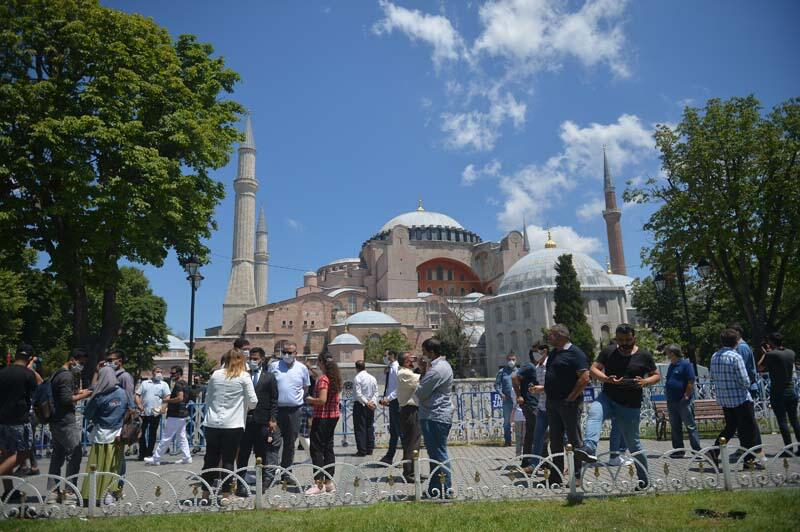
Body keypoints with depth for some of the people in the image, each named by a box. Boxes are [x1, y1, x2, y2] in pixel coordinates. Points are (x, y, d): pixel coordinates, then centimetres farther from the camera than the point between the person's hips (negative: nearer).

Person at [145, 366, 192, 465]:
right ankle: (187, 457, 11)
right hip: (183, 414, 10)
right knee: (182, 437, 11)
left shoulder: (178, 384, -15)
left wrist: (167, 401, -16)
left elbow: (180, 398, -27)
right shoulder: (184, 384, 14)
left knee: (166, 437, -2)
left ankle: (156, 459, 6)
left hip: (175, 416, -10)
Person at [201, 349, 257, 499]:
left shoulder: (216, 375, 5)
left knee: (210, 459, 12)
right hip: (233, 425, -3)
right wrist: (246, 407, 17)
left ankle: (205, 494, 21)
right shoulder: (244, 377, -5)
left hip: (212, 423, 4)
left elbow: (207, 398, 13)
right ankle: (225, 494, 8)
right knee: (228, 461, 4)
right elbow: (253, 402, -4)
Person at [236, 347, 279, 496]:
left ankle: (263, 482, 18)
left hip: (262, 422, -1)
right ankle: (241, 485, 12)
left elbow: (274, 400, 4)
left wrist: (273, 419, -4)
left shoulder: (269, 378, 6)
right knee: (242, 454, 4)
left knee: (262, 454, 7)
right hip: (245, 420, 1)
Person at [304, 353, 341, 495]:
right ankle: (329, 481, 18)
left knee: (316, 449, -1)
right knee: (328, 447, 14)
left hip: (322, 417, -9)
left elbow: (322, 400, -25)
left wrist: (310, 400, -7)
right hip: (334, 415, 9)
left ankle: (319, 483, -1)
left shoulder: (323, 379, -17)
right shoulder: (336, 378, 9)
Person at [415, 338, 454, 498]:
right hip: (438, 415, 11)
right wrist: (424, 373, 2)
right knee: (437, 454, 16)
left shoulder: (437, 369, -19)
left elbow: (420, 393, -16)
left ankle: (444, 491, 2)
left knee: (438, 455, -4)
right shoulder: (443, 365, 16)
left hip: (434, 417, -11)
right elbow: (427, 388, 15)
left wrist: (423, 373, -3)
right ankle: (435, 489, 25)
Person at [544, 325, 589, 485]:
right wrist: (545, 388, 12)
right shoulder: (553, 353, 15)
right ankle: (556, 476, 21)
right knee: (555, 440, 13)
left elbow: (585, 378, -18)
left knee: (574, 440, 1)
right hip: (552, 402, 9)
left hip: (568, 402, -9)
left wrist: (572, 397, -17)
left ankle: (577, 476, 9)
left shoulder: (575, 353, -11)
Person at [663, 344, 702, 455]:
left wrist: (686, 396, -15)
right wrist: (666, 392, 12)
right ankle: (678, 450, 18)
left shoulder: (686, 364, -9)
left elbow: (691, 382, -14)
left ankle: (698, 449, 4)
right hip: (672, 402, 8)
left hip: (684, 401, -8)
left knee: (690, 426, -3)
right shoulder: (671, 366, 15)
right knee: (675, 427, 11)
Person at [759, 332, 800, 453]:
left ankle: (789, 449, 1)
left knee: (782, 421, 0)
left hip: (777, 393, -5)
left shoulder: (771, 355, -15)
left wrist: (765, 353, 8)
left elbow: (760, 366, -2)